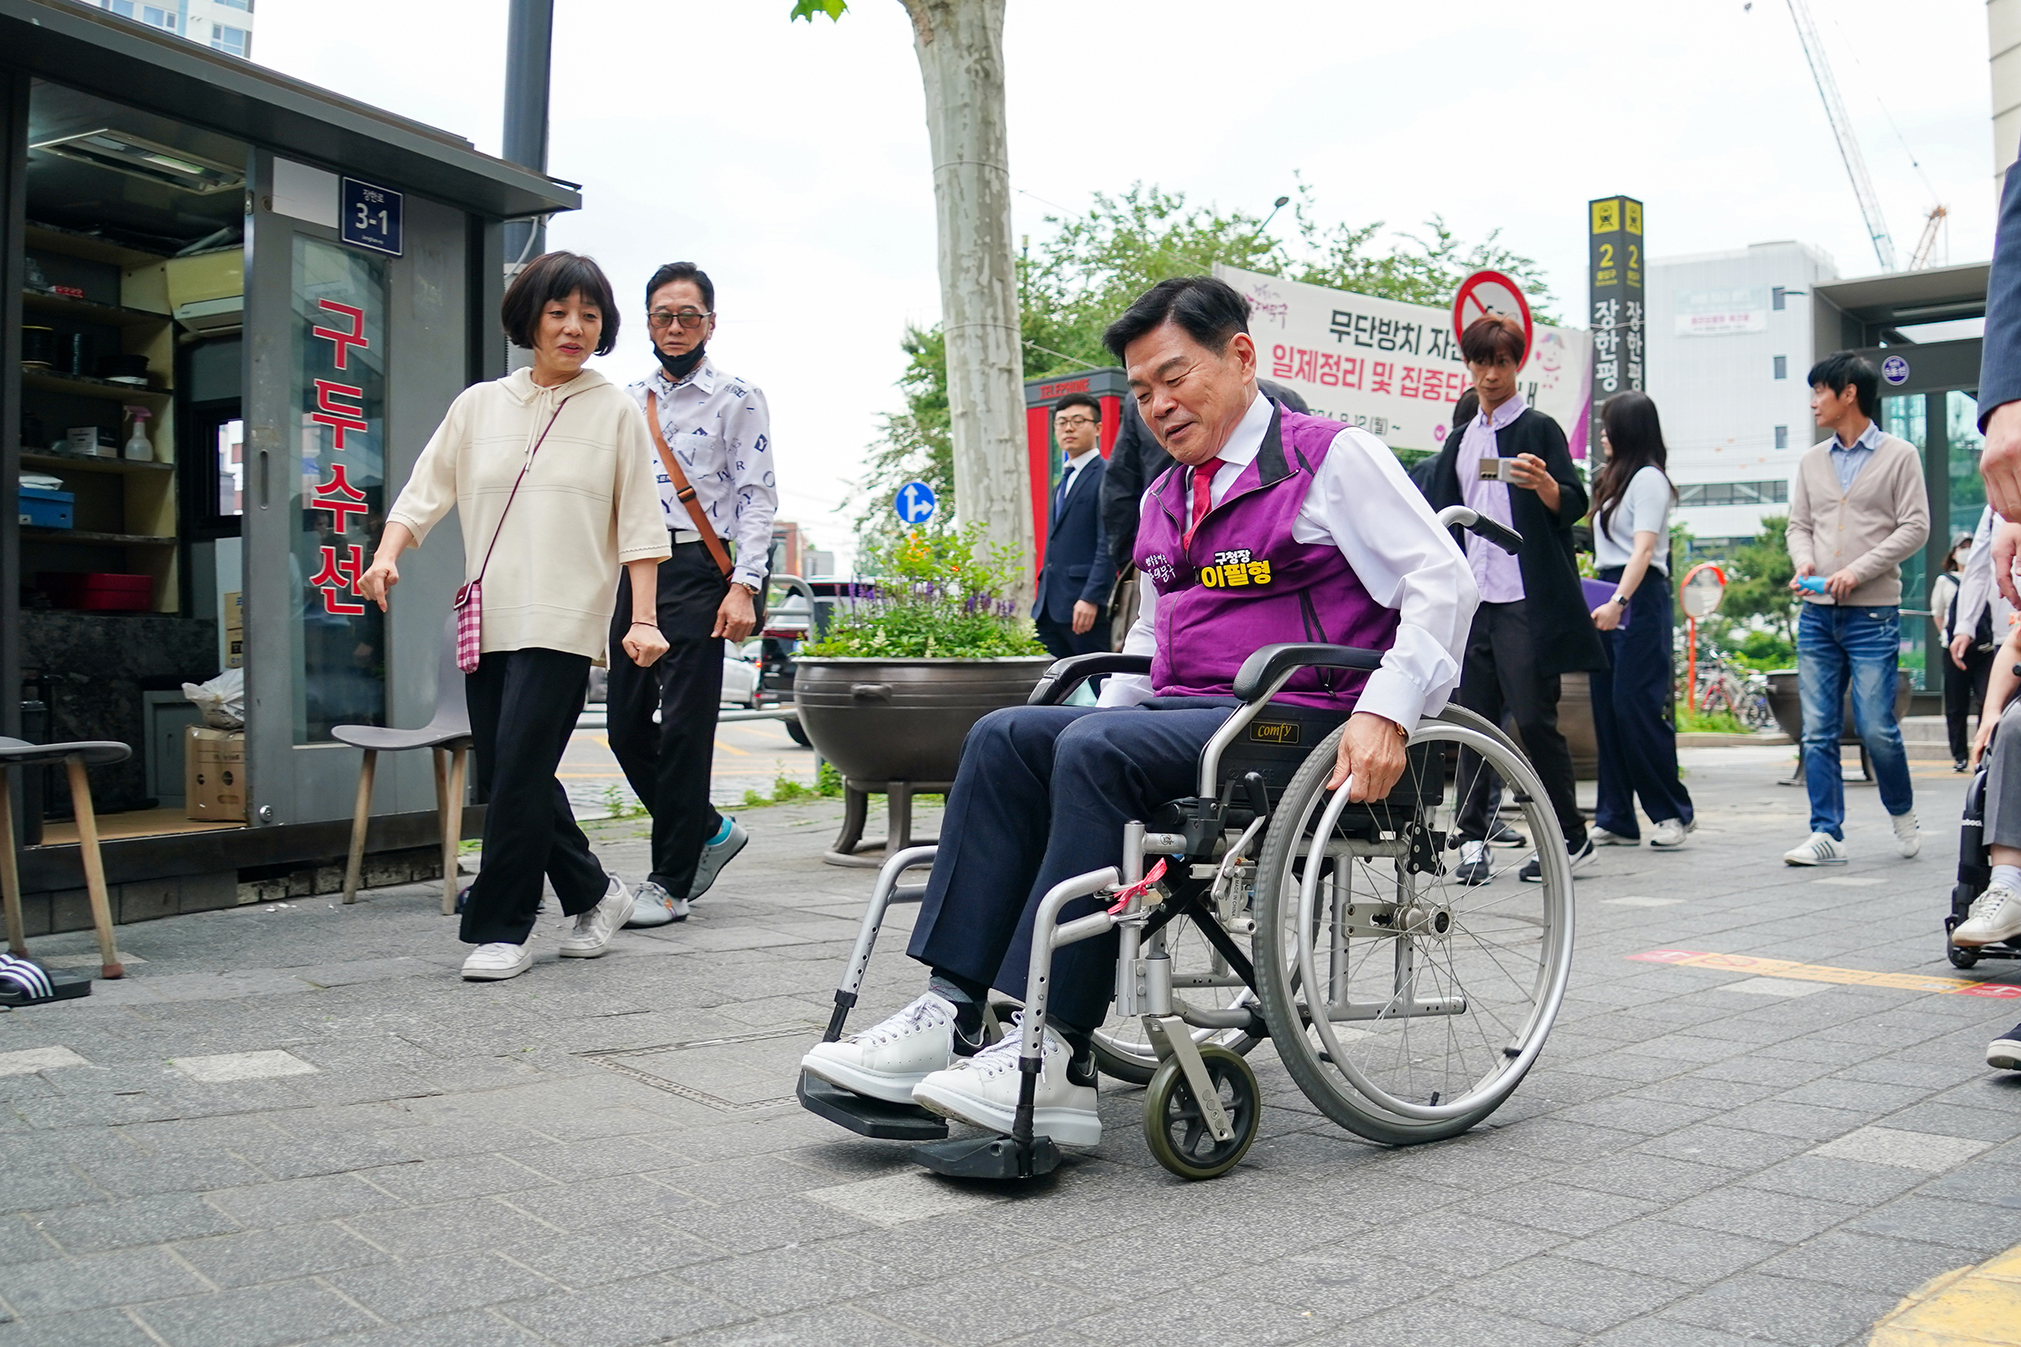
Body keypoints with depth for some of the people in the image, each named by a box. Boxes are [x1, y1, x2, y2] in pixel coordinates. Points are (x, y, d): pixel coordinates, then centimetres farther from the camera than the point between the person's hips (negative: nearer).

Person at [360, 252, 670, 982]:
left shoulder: (615, 411, 4)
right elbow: (427, 490, 11)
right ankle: (594, 893, 25)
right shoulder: (478, 405, 13)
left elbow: (639, 524, 1)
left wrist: (642, 619, -6)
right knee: (504, 777, 7)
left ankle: (500, 929, 1)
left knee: (519, 772, -11)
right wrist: (387, 555, -7)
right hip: (487, 620, 5)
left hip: (563, 622, -4)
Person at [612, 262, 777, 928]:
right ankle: (707, 830, 27)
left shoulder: (738, 399, 2)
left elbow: (756, 498, -4)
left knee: (683, 729, -6)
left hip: (696, 572, -6)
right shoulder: (628, 402, 17)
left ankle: (670, 883, 4)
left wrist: (743, 587, -15)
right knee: (627, 725, 6)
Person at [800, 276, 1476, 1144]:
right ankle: (952, 1013, -21)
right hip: (1185, 715, 8)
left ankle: (1055, 1057, -31)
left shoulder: (1332, 457, 0)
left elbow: (1443, 582, -9)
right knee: (1006, 737, -13)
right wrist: (1101, 719, 15)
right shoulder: (1163, 500, 22)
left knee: (1099, 750, -31)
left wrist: (1385, 714, -20)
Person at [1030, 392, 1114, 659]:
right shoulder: (1063, 483, 23)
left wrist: (1091, 598, -21)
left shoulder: (1107, 476, -5)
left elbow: (1109, 544, -14)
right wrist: (1042, 602, 17)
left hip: (1086, 607, -8)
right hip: (1052, 607, 8)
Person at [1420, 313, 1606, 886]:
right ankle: (1473, 840, 8)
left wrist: (1544, 484, -28)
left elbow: (1573, 506, -7)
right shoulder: (1460, 441, 19)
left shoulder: (1539, 429, 3)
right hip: (1473, 600, 5)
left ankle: (1569, 838, 5)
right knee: (1475, 718, 3)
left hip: (1527, 601, -5)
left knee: (1534, 718, -7)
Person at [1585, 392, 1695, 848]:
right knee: (1607, 708, 6)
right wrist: (1603, 600, 14)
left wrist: (1619, 601, -27)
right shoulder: (1615, 478, 21)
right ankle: (1616, 819, 9)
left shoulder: (1649, 478, -7)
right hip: (1609, 597, 9)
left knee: (1635, 705, -11)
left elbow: (1643, 550, -17)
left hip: (1639, 600, -9)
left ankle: (1673, 811, 0)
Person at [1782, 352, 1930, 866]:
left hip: (1873, 614, -4)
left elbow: (1915, 527, -3)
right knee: (1818, 731, -1)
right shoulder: (1812, 461, 15)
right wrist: (1804, 562, -6)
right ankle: (1827, 835, 3)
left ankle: (1902, 813, 20)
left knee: (1876, 727, -6)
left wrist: (1857, 571, -14)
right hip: (1817, 613, 4)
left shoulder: (1899, 455, 2)